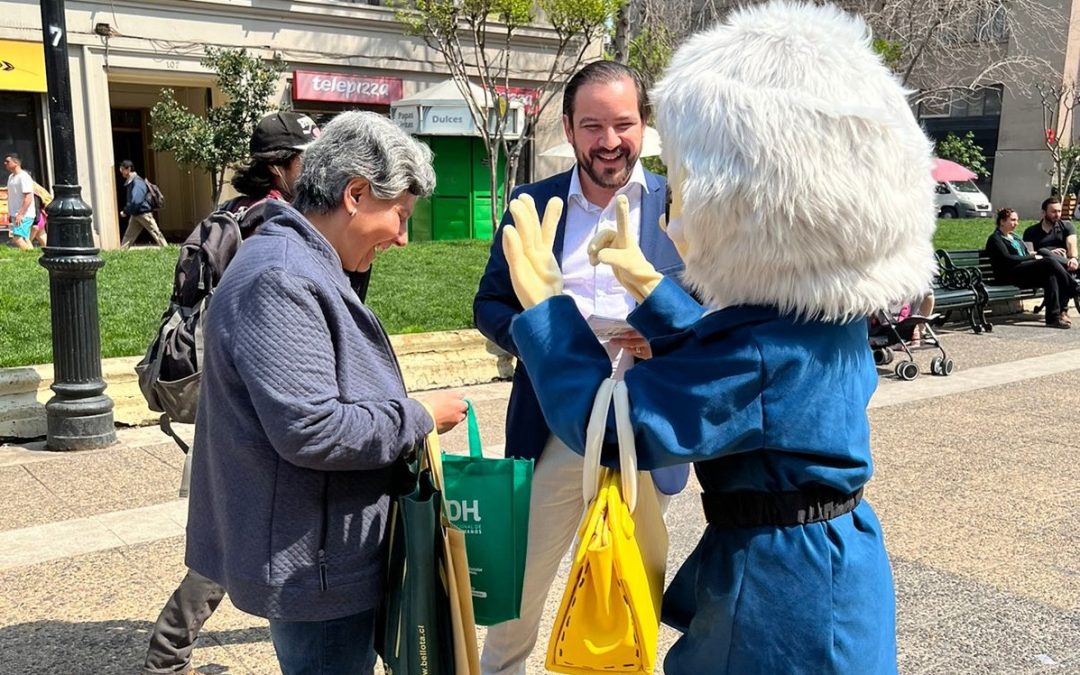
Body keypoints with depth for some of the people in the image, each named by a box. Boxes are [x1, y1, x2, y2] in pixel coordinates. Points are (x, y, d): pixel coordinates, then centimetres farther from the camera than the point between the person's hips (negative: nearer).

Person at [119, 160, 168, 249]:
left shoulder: (137, 182, -18)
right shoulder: (130, 182, 11)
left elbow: (135, 201, -25)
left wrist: (125, 211, -16)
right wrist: (126, 210, 7)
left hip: (144, 213, -9)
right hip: (135, 215, 9)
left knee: (156, 234, -2)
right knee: (128, 236, 7)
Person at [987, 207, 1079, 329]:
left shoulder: (1014, 237, 30)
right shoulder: (995, 239, 2)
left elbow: (1025, 253, 27)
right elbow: (1007, 258, -11)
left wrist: (1033, 255, 3)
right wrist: (1032, 257, -11)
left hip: (1026, 271, 8)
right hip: (1011, 275, -8)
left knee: (1050, 277, -24)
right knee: (1049, 261, -27)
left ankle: (1054, 316, -29)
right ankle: (1075, 290, -17)